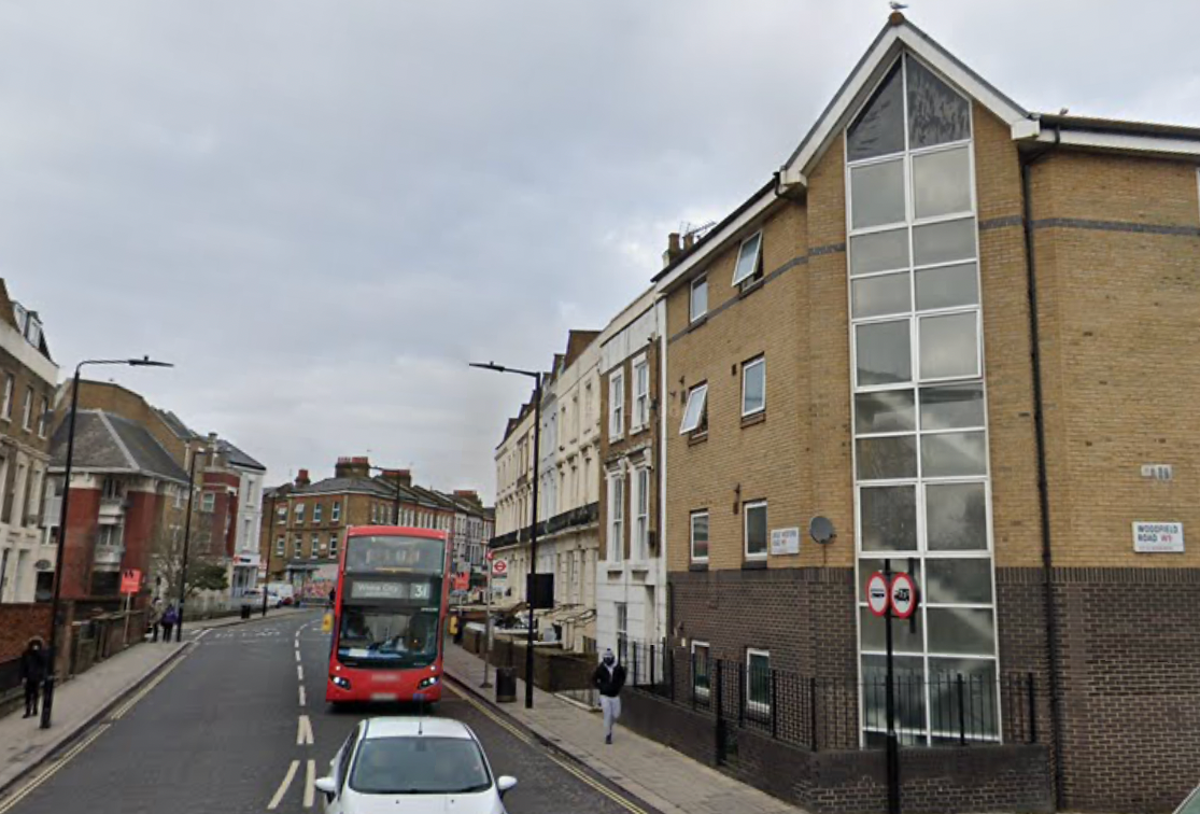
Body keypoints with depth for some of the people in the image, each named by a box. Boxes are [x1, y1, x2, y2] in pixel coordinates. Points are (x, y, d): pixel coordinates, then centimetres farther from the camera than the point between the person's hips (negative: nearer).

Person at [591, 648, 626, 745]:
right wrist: (600, 687, -7)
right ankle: (608, 736, 6)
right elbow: (594, 680, 2)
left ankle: (609, 726, 37)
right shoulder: (600, 669, -13)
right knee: (607, 716, -6)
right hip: (605, 696, -3)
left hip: (615, 696, 3)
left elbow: (622, 677, 15)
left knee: (616, 715, 6)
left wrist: (619, 685, 3)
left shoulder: (618, 668, -8)